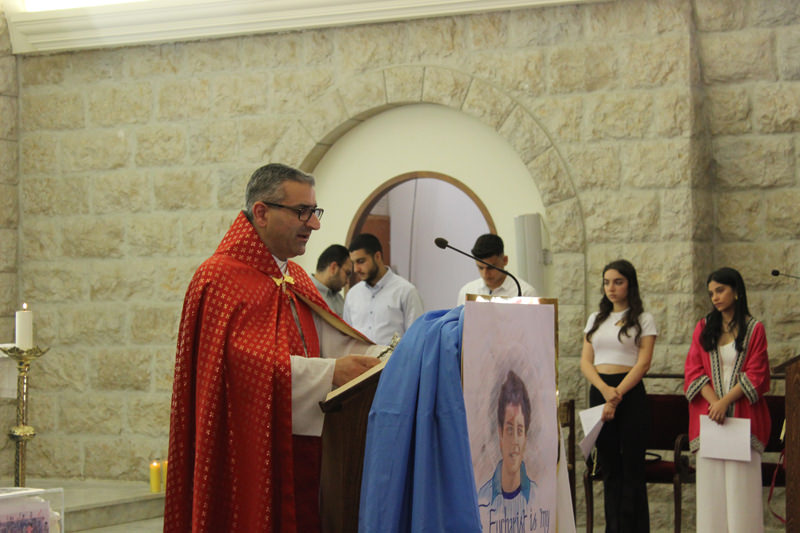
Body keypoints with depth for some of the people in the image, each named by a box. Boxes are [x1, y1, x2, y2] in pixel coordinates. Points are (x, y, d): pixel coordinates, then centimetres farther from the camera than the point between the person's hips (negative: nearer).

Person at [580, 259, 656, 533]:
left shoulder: (643, 320, 2)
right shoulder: (596, 319, 14)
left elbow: (643, 362, -7)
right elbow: (586, 361, 7)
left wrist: (617, 394, -16)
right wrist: (604, 389, -11)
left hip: (630, 394, -4)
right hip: (599, 392, 4)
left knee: (631, 468, -3)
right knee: (609, 467, 6)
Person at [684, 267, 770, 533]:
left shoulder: (754, 329, 5)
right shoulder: (704, 328, 13)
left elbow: (755, 375, -2)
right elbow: (694, 370, 5)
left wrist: (725, 402, -15)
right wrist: (714, 402, -11)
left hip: (743, 416, -2)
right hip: (708, 416, 2)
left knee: (741, 484, -6)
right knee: (711, 483, -1)